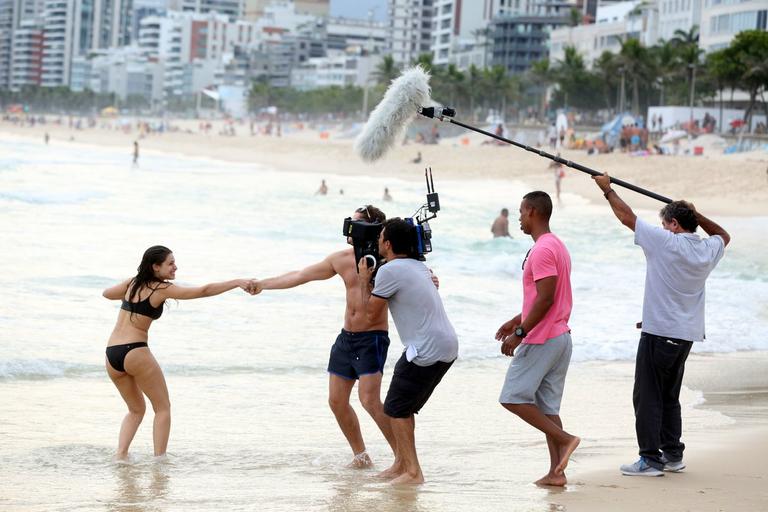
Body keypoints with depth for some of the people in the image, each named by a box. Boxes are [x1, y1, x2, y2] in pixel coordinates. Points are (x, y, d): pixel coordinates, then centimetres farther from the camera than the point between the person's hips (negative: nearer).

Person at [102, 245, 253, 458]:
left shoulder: (133, 283, 14)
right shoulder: (162, 289, -5)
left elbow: (107, 293, 31)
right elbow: (203, 291, -9)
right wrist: (237, 282, -7)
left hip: (111, 353, 7)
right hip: (134, 352, -7)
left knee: (136, 409, 21)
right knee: (163, 407, 7)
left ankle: (120, 454, 5)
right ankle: (159, 459, 0)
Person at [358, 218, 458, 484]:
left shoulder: (389, 271, -12)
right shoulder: (419, 267, 16)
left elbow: (372, 312, -3)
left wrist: (364, 280, 11)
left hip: (428, 349, -9)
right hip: (448, 345, 9)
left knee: (396, 408, -1)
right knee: (405, 406, 19)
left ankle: (412, 471, -5)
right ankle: (401, 464, 24)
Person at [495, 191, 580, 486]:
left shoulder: (542, 250, -16)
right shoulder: (557, 246, 16)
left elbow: (545, 299, -22)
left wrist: (520, 333, -19)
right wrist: (517, 320, 24)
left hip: (541, 340, -10)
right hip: (560, 337, 10)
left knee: (513, 398, -5)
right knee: (547, 406, 9)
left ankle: (564, 439, -9)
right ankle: (556, 471, 6)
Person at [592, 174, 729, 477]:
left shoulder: (665, 242, -13)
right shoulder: (708, 250, 5)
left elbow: (627, 217, -5)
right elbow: (723, 235, 30)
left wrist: (607, 189, 8)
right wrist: (696, 215, 23)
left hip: (659, 332, -7)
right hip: (687, 335, 7)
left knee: (647, 397, -2)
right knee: (670, 397, 18)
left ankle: (650, 460, -5)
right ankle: (673, 455, 20)